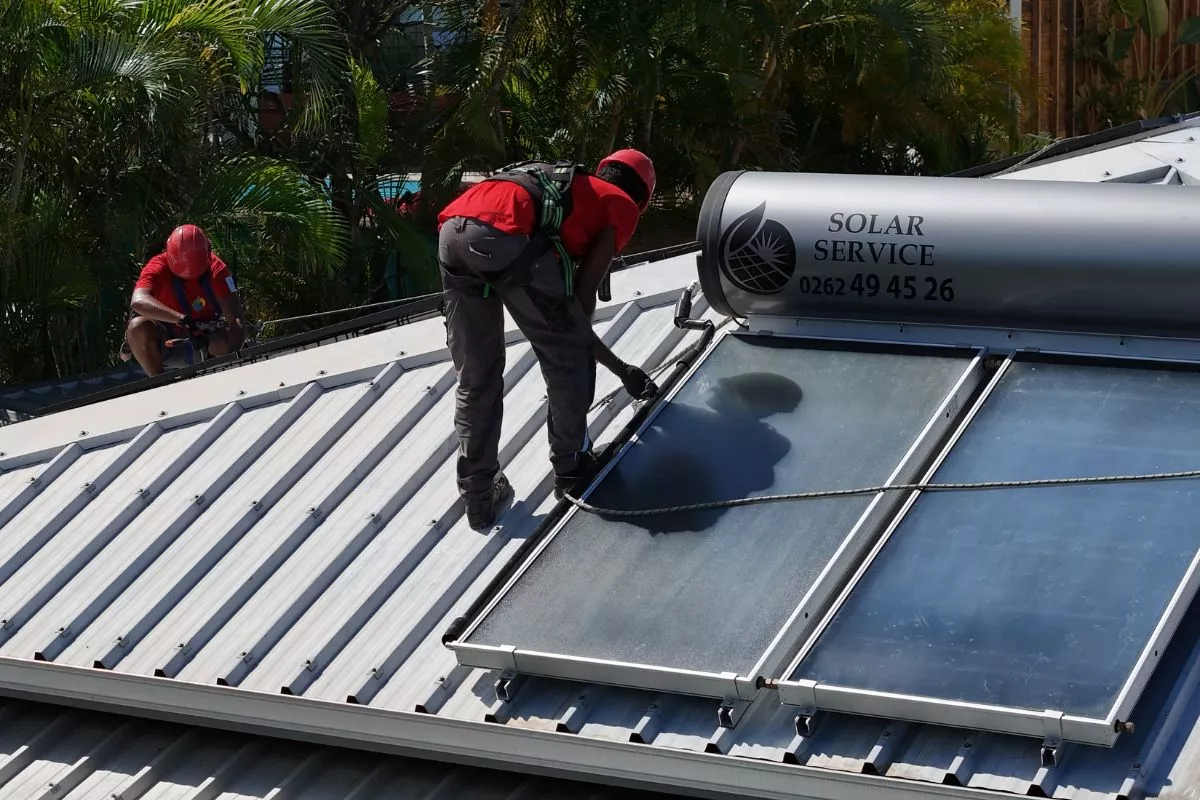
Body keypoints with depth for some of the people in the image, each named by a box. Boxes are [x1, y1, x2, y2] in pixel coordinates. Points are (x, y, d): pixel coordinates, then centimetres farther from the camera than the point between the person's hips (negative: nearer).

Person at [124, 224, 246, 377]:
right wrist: (180, 318, -57)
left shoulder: (216, 269, -19)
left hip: (203, 334, 1)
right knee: (138, 327, -34)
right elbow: (138, 301, -44)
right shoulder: (158, 267, -23)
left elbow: (235, 318, -27)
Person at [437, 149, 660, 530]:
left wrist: (619, 368, 54)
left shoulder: (565, 188, 42)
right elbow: (582, 299, 15)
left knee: (474, 379, 18)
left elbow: (556, 302, 45)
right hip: (507, 234, -7)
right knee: (568, 356, 17)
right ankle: (571, 467, 27)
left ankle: (479, 498, 22)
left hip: (453, 231, 7)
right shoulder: (621, 205, 24)